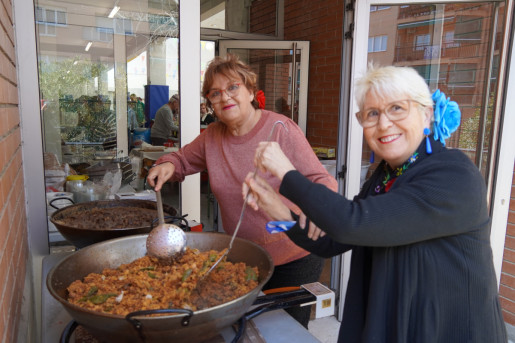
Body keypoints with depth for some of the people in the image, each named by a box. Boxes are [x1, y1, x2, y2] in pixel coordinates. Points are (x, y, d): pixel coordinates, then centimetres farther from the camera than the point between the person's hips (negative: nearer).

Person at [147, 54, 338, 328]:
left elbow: (322, 182, -19)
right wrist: (167, 165, -9)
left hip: (293, 261, -5)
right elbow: (182, 159, 14)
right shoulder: (212, 136, -2)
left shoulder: (281, 129, -18)